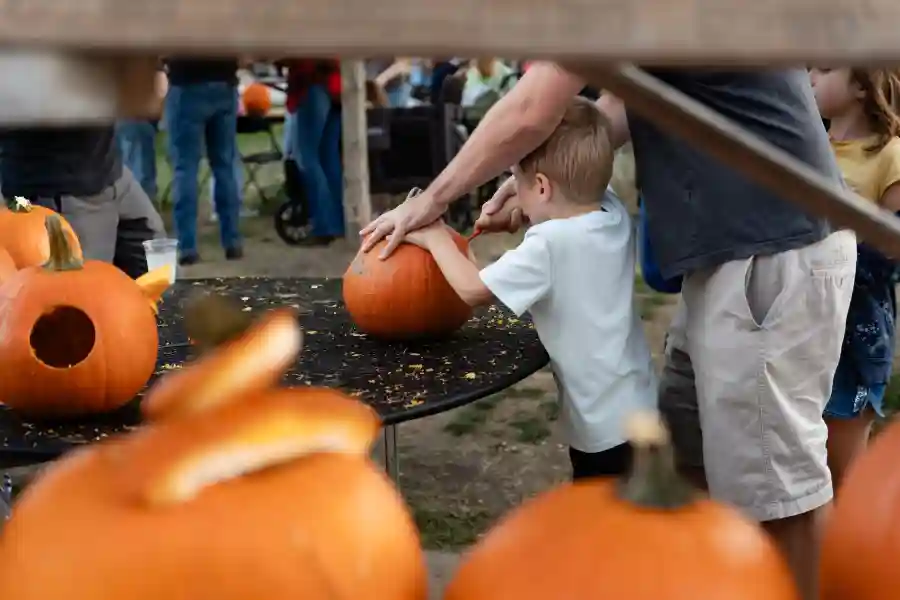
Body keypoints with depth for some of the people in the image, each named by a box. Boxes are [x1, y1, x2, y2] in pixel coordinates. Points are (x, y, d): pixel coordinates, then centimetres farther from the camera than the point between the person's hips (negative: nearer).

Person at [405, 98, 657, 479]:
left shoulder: (549, 244, -24)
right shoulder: (615, 214, -3)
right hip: (636, 406, 8)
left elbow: (473, 289, -19)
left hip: (603, 421, -8)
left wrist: (436, 237, -6)